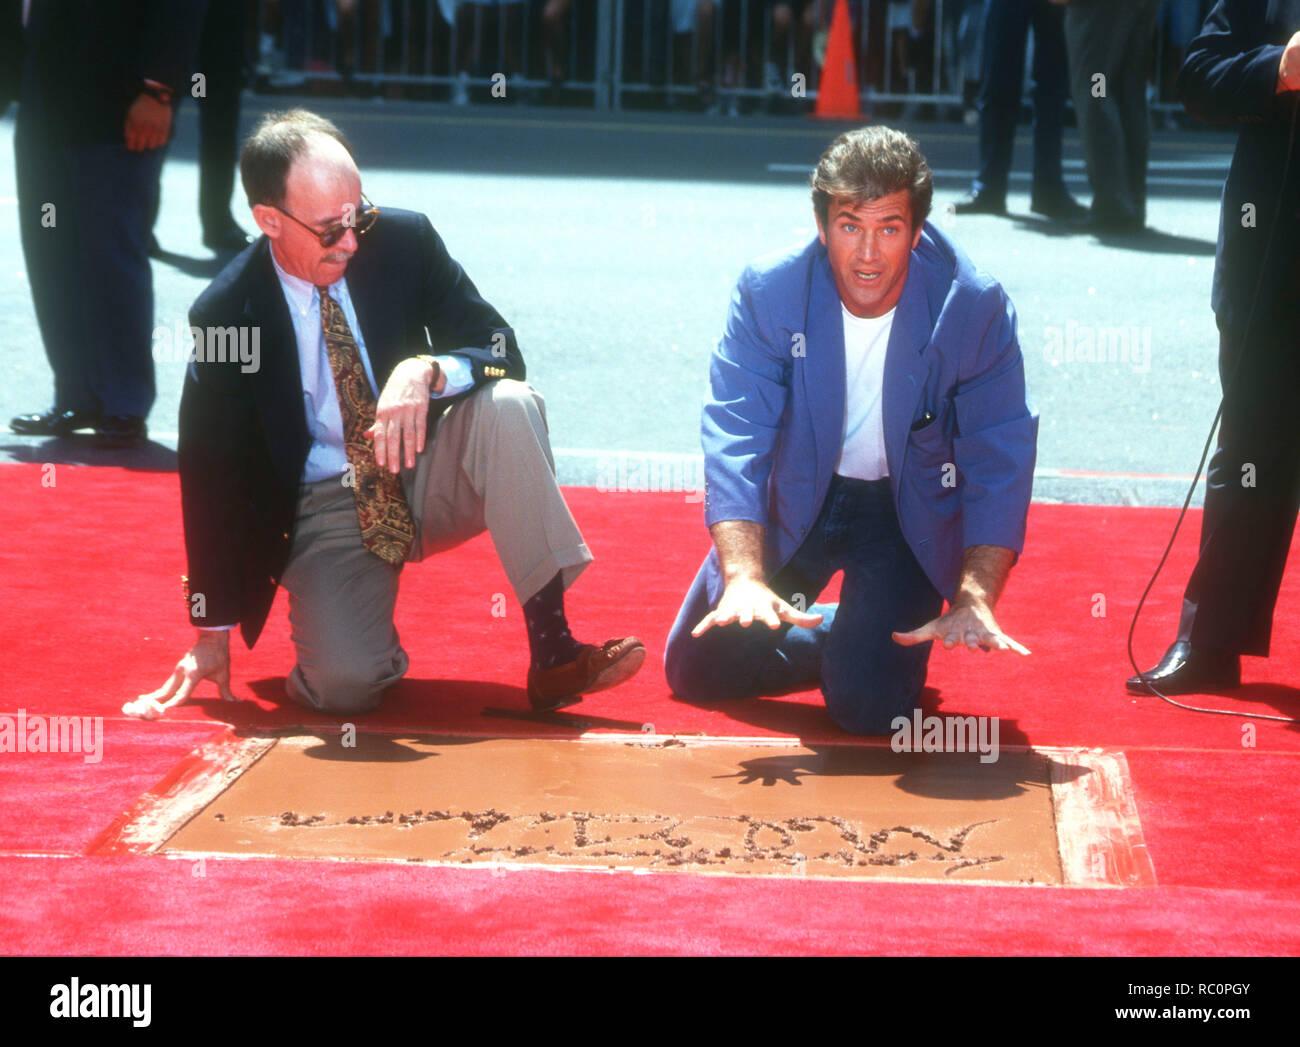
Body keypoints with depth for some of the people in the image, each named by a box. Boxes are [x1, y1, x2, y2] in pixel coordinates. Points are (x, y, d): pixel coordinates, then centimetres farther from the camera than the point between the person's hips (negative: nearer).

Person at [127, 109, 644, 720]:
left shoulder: (402, 241, -8)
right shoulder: (224, 316, -13)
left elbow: (500, 352, -7)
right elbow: (211, 476, -6)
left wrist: (427, 371, -32)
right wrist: (213, 634, -5)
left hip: (424, 474, 3)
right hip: (323, 510, -2)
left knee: (508, 403, -29)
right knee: (345, 684, -28)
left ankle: (553, 652, -30)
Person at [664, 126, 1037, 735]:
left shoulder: (974, 309, -23)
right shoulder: (768, 292, -21)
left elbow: (1000, 463, -19)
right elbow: (735, 440, -24)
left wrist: (974, 603, -32)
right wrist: (745, 578, -39)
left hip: (909, 508, -2)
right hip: (794, 497, 2)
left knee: (867, 706, -17)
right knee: (694, 673, 2)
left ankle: (893, 636, 18)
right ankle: (835, 632, 27)